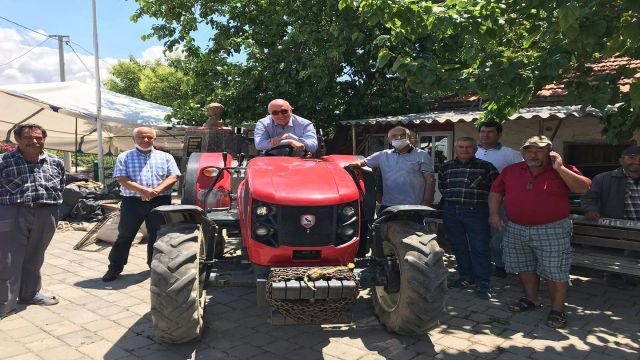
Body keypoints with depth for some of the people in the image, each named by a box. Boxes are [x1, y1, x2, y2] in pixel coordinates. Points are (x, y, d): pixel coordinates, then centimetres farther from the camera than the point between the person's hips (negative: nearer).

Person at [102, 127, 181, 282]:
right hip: (132, 201, -1)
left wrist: (157, 190, -18)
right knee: (124, 236, 4)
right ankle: (115, 268, 14)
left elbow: (173, 177, 0)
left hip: (160, 202, 1)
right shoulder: (124, 157, 7)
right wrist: (143, 190, -20)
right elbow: (122, 179, -6)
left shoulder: (166, 157, 10)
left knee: (157, 236, 10)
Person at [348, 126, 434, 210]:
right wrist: (357, 164, -9)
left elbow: (429, 181, -1)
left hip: (413, 207, -3)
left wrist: (425, 205, -9)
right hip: (387, 206, 3)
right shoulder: (382, 155, 12)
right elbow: (363, 162, 17)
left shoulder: (422, 155, 3)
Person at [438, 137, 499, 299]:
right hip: (451, 212, 4)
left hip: (476, 212, -4)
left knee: (480, 248, -3)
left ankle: (482, 283, 4)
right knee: (458, 248, 11)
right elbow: (441, 187, 24)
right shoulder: (445, 167, 10)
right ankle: (465, 277, 25)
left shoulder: (486, 167, -1)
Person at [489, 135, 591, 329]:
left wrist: (559, 168, -21)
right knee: (524, 268, 16)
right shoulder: (511, 171, 5)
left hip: (552, 231, -4)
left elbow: (584, 188, -15)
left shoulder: (562, 171, -4)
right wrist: (494, 213, 0)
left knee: (555, 272, 1)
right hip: (515, 230, 4)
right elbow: (496, 191, 11)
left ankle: (557, 309, 14)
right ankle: (531, 299, 34)